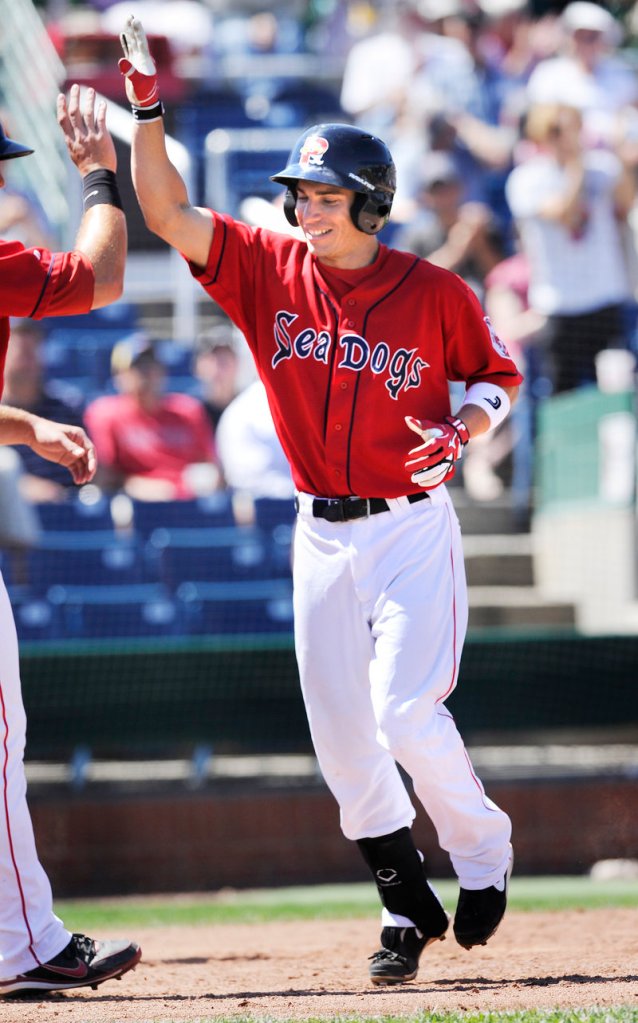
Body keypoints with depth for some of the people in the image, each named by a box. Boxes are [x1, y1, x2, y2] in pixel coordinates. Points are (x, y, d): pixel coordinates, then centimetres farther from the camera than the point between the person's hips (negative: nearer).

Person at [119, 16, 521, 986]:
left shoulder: (434, 291, -6)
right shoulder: (269, 268, 1)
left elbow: (498, 375, 6)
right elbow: (169, 214, -7)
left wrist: (461, 428, -14)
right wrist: (147, 111, -18)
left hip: (411, 526, -4)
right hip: (322, 533, 4)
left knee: (407, 716, -15)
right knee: (342, 740, 4)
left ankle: (483, 853, 11)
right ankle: (409, 908, 19)